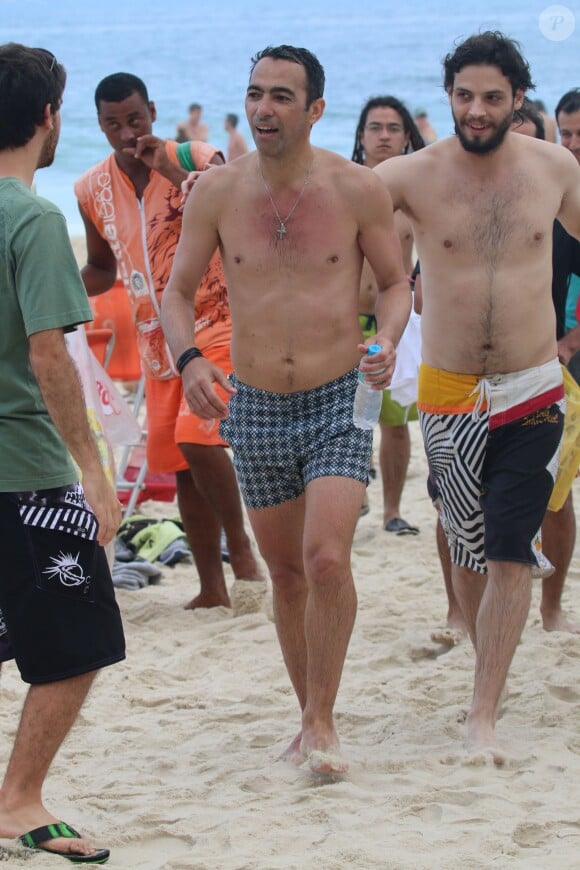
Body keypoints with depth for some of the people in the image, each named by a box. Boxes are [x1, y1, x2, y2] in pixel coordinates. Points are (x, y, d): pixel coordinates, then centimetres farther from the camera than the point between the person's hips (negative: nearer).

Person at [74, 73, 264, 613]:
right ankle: (212, 589, 18)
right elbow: (101, 269, 18)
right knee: (181, 466, 7)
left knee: (197, 437, -24)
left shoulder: (197, 161, -10)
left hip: (217, 329, -5)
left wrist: (174, 172, -28)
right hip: (157, 342, 5)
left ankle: (240, 549, -3)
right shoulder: (93, 190, 3)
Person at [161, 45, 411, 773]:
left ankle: (321, 721, -4)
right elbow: (178, 290, 4)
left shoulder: (357, 191, -7)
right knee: (285, 571, 13)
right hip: (254, 411, 3)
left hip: (339, 404, -2)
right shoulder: (216, 192, -4)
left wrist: (387, 343, -16)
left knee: (327, 559, -19)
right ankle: (309, 718, 29)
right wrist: (189, 360, -14)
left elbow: (395, 282, 5)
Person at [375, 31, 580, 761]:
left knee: (509, 553, -9)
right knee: (468, 552, 11)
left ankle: (483, 718, -8)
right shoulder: (414, 175, -7)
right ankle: (492, 671, 35)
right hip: (448, 396, 0)